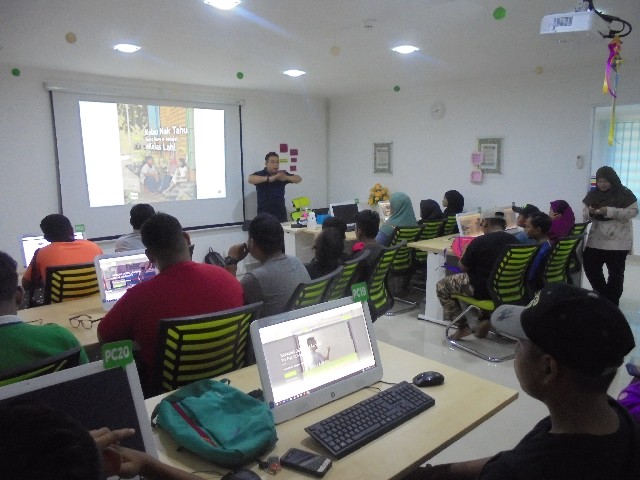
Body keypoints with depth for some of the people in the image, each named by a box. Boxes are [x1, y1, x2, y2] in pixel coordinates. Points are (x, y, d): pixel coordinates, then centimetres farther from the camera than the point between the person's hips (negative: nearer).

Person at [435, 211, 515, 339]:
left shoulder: (479, 242, -18)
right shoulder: (513, 241, -1)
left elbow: (463, 267, -8)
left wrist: (464, 254, 12)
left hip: (483, 290, -7)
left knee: (441, 286, 10)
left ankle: (463, 326, 8)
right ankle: (485, 318, 22)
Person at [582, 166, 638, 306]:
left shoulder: (625, 194, -6)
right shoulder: (593, 194, 7)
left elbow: (633, 212, -14)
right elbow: (585, 216, 9)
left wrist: (610, 211, -24)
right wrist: (590, 212, -15)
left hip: (617, 242, -4)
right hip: (595, 240, 5)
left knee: (615, 272, 5)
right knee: (590, 267, 5)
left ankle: (611, 301, 18)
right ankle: (602, 295, 25)